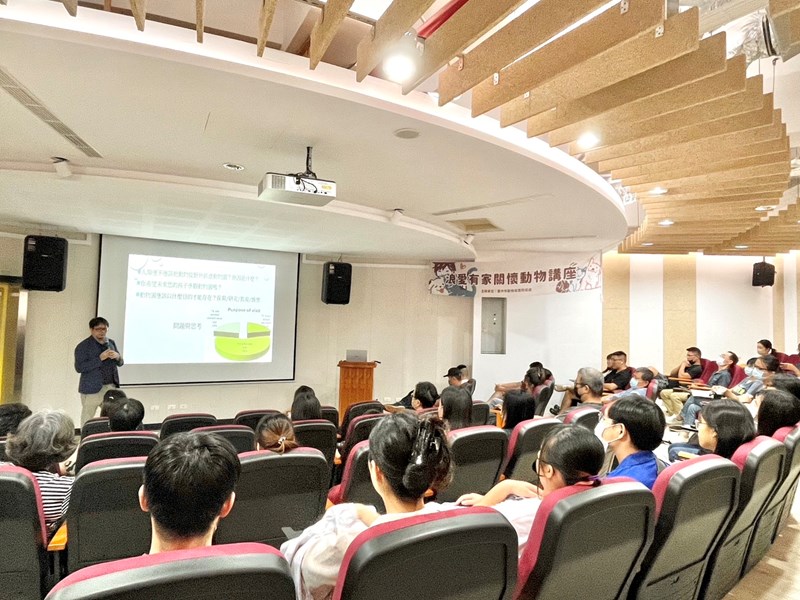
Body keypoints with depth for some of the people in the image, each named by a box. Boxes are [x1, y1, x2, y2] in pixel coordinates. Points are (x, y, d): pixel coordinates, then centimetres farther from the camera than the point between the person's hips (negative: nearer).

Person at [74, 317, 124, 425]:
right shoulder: (83, 346, -6)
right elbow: (79, 367, -15)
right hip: (92, 389, -4)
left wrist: (117, 356, -8)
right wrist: (100, 358, -22)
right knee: (87, 420, 5)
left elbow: (120, 363, 15)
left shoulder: (111, 342, 10)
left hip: (111, 387, 5)